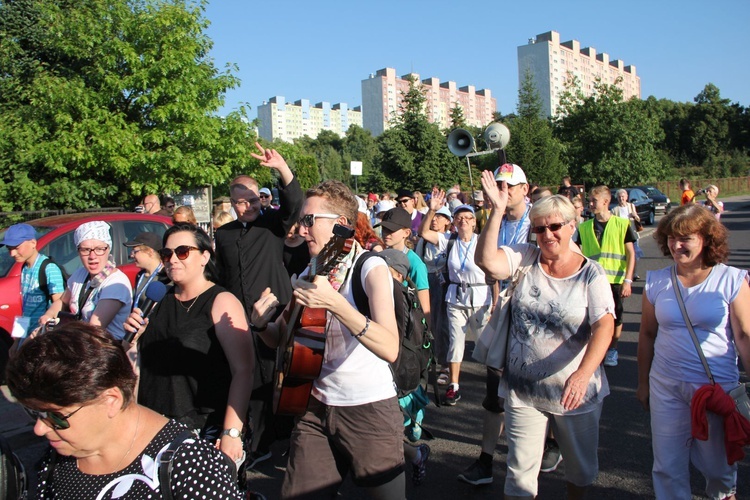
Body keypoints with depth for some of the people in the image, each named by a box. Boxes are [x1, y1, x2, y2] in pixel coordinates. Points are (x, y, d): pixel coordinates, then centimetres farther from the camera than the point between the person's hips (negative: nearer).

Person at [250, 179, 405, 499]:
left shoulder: (370, 268, -14)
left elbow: (390, 349, -28)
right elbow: (282, 338, 14)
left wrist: (333, 302, -37)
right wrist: (261, 324, -8)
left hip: (369, 409, -5)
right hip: (316, 406, 6)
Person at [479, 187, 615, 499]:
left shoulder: (590, 273, -8)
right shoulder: (525, 258, -3)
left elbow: (604, 326, -19)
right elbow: (487, 262, -21)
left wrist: (583, 374, -33)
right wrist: (497, 211, -25)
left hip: (576, 391, 0)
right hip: (522, 389, 0)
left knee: (581, 465, 22)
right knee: (520, 471, 10)